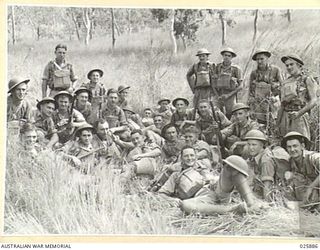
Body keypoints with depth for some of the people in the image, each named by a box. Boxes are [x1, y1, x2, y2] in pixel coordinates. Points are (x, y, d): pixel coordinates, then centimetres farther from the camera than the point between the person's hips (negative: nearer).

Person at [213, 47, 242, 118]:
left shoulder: (236, 69, -3)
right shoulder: (218, 67, 7)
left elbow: (240, 86, -4)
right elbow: (214, 81, 12)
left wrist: (229, 95, -12)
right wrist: (217, 94, -1)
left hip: (230, 96, -3)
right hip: (219, 95, 3)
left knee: (230, 117, -4)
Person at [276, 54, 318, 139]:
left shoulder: (306, 79, -1)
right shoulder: (286, 82, 16)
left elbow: (313, 101, -10)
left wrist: (299, 113, -22)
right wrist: (277, 123, 14)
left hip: (300, 116, -5)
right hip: (285, 117, 6)